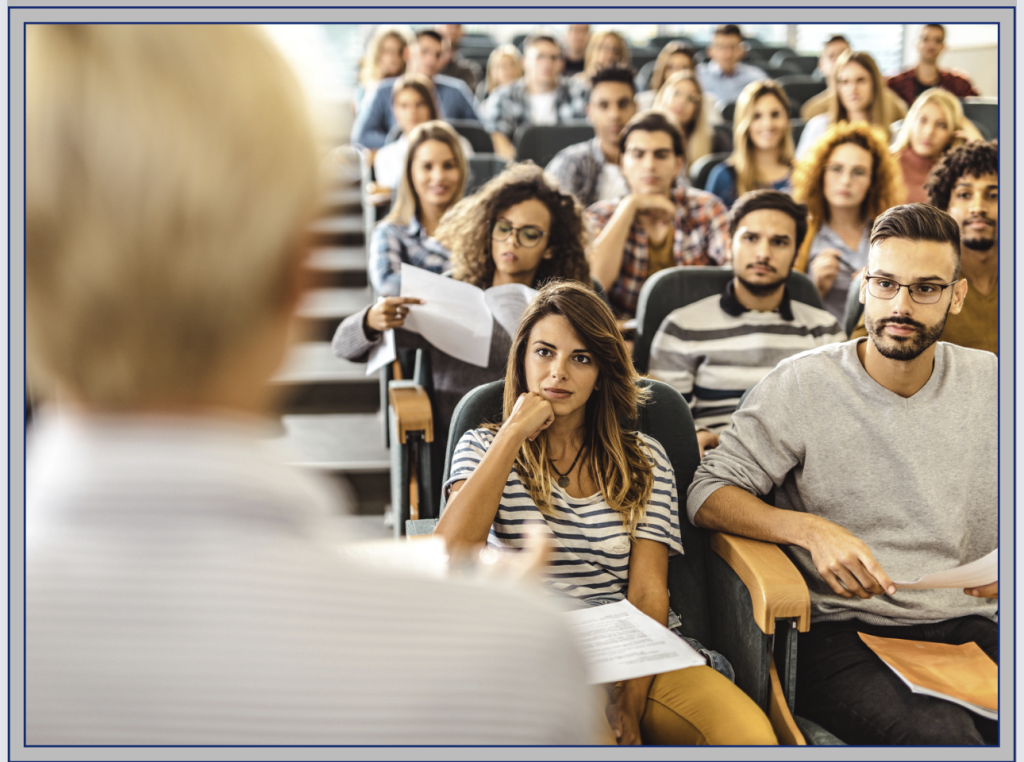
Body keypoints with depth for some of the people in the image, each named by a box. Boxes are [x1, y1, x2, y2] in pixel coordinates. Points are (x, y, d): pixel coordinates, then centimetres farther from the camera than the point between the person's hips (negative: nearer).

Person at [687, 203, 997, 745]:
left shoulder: (991, 383, 10)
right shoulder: (802, 385, -1)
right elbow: (707, 496, -2)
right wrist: (810, 530, -19)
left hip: (973, 623, 4)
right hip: (842, 633, -3)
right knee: (939, 734, -33)